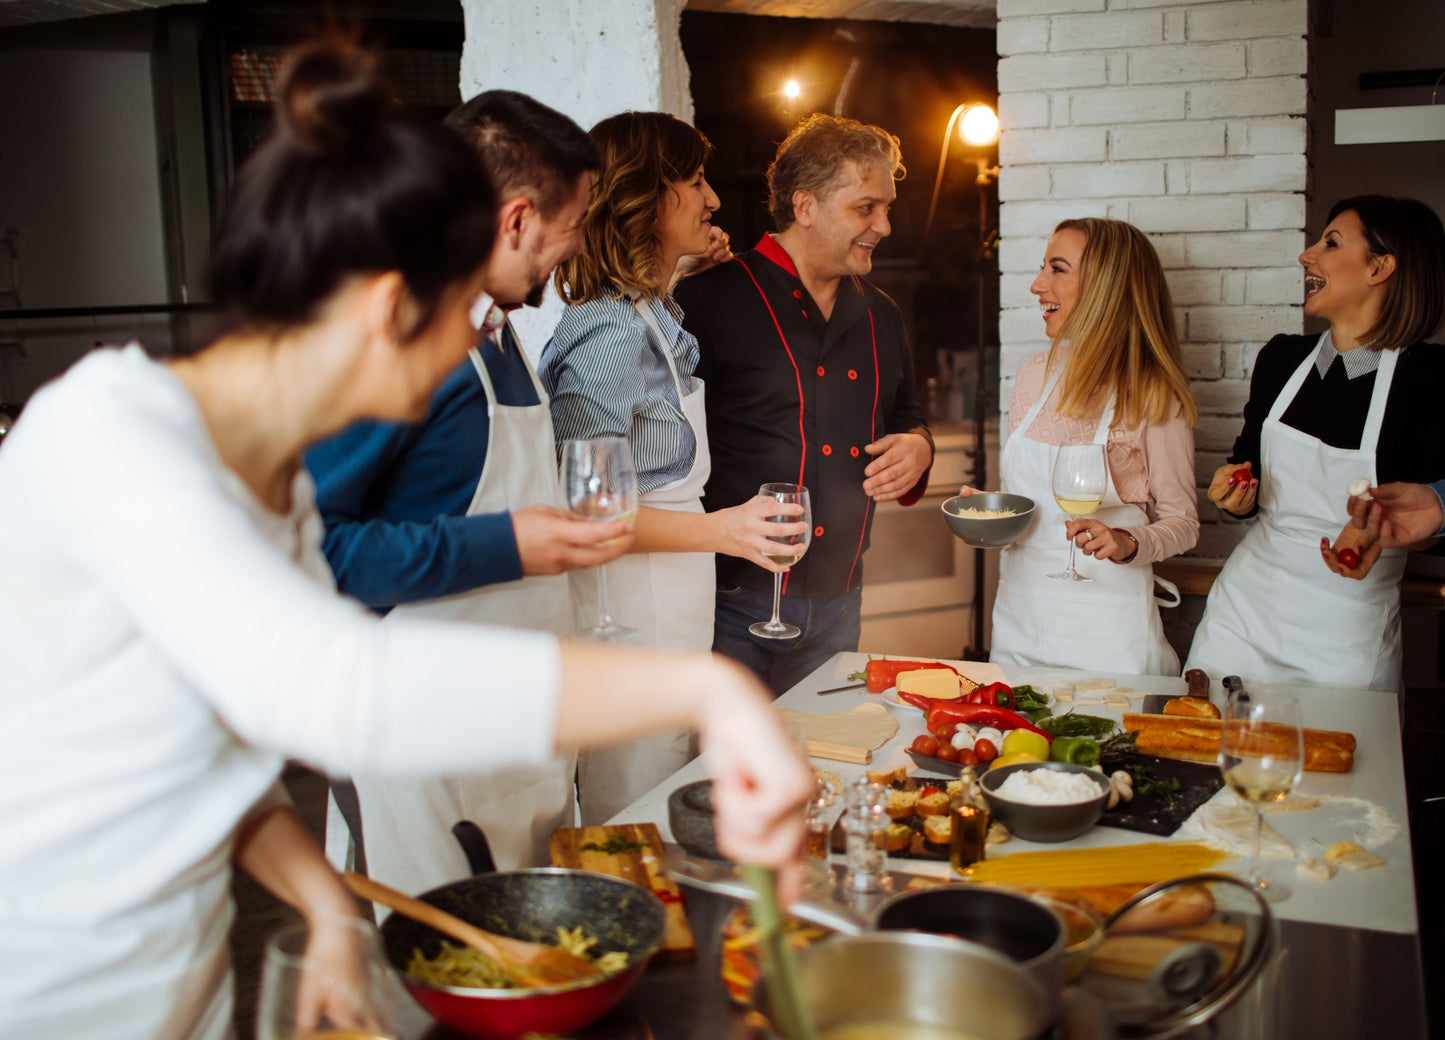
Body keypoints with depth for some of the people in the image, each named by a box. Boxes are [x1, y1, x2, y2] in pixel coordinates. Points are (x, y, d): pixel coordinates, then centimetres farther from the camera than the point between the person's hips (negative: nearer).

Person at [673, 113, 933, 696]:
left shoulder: (879, 315, 14)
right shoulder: (712, 299, -9)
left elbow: (905, 413, 28)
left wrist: (917, 446, 5)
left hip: (837, 606, 7)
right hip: (733, 604, -6)